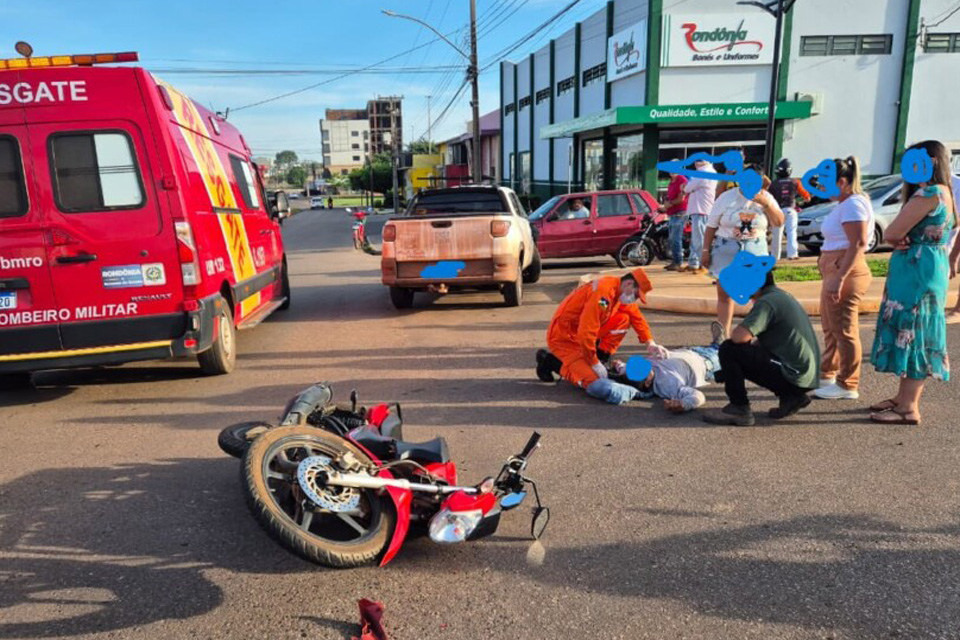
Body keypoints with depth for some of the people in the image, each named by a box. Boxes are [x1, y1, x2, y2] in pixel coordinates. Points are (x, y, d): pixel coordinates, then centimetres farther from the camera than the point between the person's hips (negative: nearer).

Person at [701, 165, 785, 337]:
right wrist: (706, 251, -3)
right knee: (724, 294, 2)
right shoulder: (727, 197, 0)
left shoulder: (765, 197, 6)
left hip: (755, 250, 1)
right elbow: (711, 226, 1)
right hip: (727, 249, -1)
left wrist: (766, 204, -15)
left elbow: (779, 222, -2)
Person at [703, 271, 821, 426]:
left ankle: (739, 409, -5)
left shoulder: (767, 301, -14)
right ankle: (791, 396, 16)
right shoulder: (782, 296, 16)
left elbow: (739, 336, -25)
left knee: (729, 350, -9)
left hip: (792, 375, -10)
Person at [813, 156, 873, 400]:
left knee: (844, 330, -3)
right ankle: (827, 374, 32)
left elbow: (858, 244, -23)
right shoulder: (846, 203, 18)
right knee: (831, 328, 19)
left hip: (844, 271, -11)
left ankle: (847, 386, 6)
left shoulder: (853, 203, -13)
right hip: (834, 269, 11)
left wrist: (839, 278, -28)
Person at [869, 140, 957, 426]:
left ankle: (909, 408, -2)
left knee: (911, 335, -7)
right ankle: (904, 398, 22)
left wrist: (897, 238, 3)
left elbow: (891, 233, -18)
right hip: (920, 272, 10)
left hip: (917, 273, -10)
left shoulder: (929, 193, -15)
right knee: (910, 335, 14)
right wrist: (901, 239, -8)